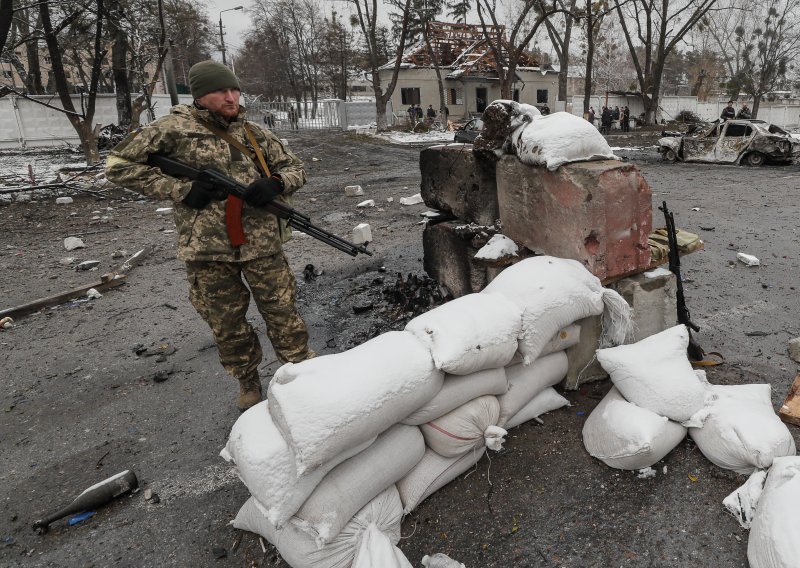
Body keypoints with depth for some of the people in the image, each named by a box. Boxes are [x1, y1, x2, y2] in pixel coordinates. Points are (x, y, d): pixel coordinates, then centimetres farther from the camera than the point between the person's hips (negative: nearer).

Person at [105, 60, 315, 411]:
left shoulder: (254, 134, 9)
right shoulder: (175, 128, -1)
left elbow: (294, 168, 15)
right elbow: (118, 164, -1)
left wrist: (276, 184, -10)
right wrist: (180, 189, -11)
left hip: (262, 244, 2)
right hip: (207, 250, -1)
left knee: (282, 313, 6)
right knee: (227, 325, 12)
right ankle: (248, 383, 34)